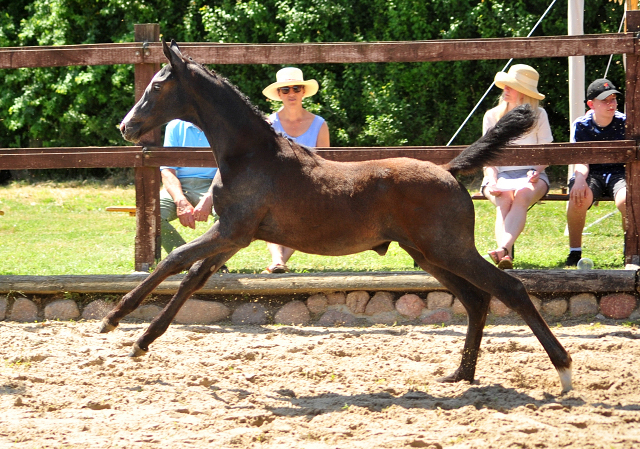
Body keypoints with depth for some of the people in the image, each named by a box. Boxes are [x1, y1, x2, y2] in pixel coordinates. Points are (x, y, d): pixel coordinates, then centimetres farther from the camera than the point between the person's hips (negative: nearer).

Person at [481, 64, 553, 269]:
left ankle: (503, 249, -61)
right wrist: (492, 181, -13)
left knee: (522, 196, -37)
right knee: (503, 200, -36)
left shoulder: (539, 115, 12)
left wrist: (535, 172, -14)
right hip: (500, 175, 1)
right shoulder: (492, 116, 14)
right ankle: (506, 256, -60)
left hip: (530, 175, -1)